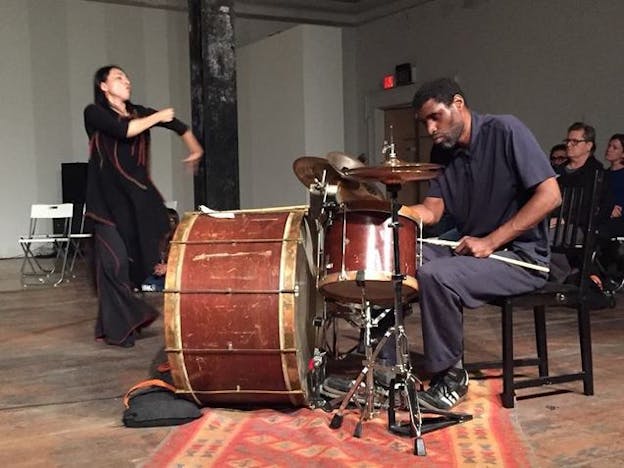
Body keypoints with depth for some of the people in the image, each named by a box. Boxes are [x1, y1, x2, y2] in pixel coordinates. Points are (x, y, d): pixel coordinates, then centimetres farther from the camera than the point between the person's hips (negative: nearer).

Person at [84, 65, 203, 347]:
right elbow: (123, 130, -17)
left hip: (138, 195, 5)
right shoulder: (94, 112, 0)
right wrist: (157, 117, -6)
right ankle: (116, 329, 3)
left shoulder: (138, 112, 14)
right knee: (115, 260, -8)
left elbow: (176, 124, 23)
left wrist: (195, 148, 15)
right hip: (109, 197, -5)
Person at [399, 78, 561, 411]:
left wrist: (491, 241, -22)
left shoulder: (504, 131, -11)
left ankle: (450, 378, -10)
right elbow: (430, 210, 1)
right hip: (469, 250, 8)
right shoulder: (448, 154, 11)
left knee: (434, 276, -29)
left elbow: (550, 196, -18)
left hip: (521, 257, -8)